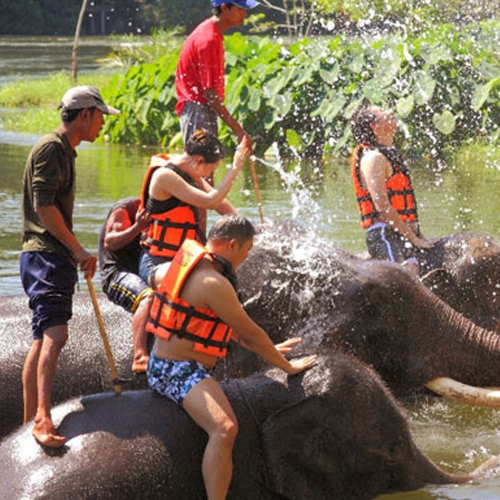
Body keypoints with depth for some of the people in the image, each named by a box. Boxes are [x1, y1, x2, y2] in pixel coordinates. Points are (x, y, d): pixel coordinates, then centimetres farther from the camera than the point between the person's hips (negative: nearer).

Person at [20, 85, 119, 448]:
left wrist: (76, 254, 31)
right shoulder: (51, 148, -10)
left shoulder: (64, 151, 22)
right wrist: (78, 250, -16)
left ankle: (31, 420, 19)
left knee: (43, 340, 13)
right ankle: (42, 419, -36)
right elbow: (43, 206, -19)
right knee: (55, 334, -24)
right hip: (44, 255, -11)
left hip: (56, 257, 11)